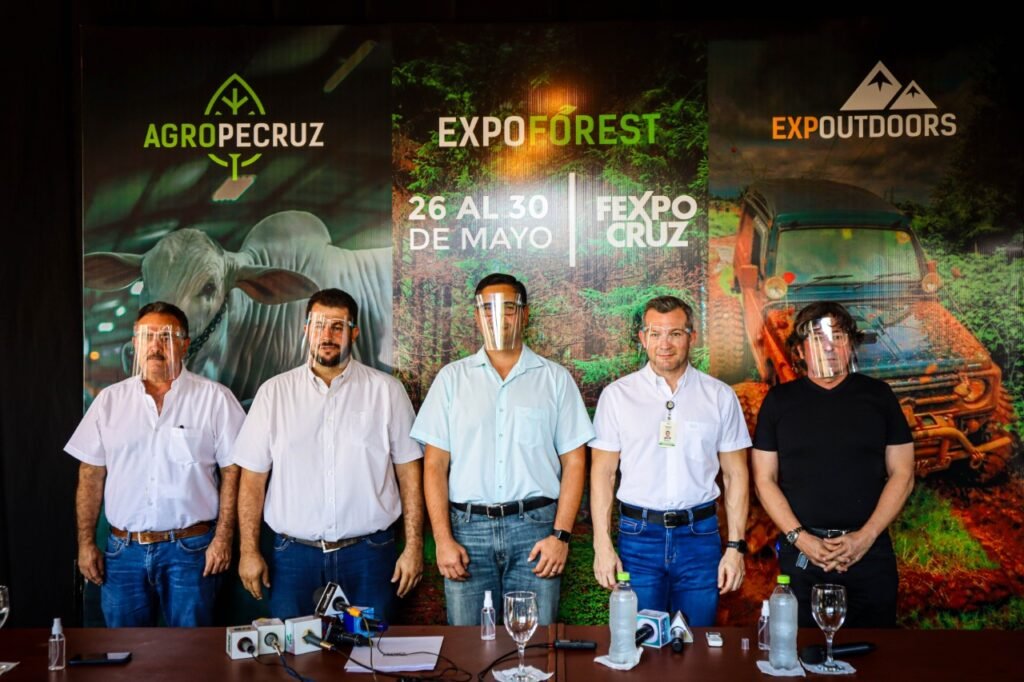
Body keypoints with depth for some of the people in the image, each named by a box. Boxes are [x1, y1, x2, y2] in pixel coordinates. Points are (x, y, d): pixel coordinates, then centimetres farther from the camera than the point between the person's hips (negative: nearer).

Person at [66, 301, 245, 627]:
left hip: (190, 548, -2)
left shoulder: (215, 398, -2)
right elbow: (91, 475, 9)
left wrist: (223, 538, -8)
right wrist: (85, 542, 5)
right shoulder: (110, 400, 7)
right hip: (123, 549, 3)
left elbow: (231, 472, -3)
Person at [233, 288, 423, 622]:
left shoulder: (386, 390, 2)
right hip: (294, 554, 1)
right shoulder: (274, 392, 5)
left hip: (367, 553, -1)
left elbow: (409, 471, 1)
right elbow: (252, 477, 5)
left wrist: (414, 546, -3)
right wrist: (249, 551, 0)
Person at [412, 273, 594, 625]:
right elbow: (435, 465, 4)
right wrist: (443, 539, -4)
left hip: (535, 528, 0)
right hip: (468, 529, 1)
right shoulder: (452, 378, 8)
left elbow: (573, 462, 5)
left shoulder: (555, 378, 7)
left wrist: (560, 535, -5)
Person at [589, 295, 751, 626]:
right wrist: (602, 544, -4)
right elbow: (603, 472, 2)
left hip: (700, 536, 1)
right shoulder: (617, 395, 2)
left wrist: (736, 546, -1)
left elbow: (735, 475, 6)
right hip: (638, 536, -1)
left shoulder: (720, 396, 4)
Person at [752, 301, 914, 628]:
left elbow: (902, 474, 5)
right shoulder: (779, 400, 5)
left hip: (869, 553, 0)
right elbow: (765, 479, 4)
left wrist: (866, 537, -7)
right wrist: (801, 539, -8)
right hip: (800, 553, 0)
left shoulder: (878, 395, 6)